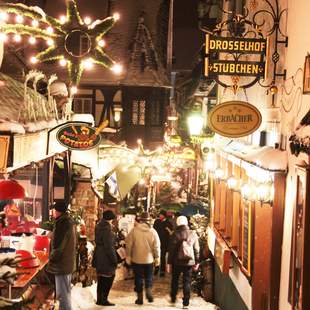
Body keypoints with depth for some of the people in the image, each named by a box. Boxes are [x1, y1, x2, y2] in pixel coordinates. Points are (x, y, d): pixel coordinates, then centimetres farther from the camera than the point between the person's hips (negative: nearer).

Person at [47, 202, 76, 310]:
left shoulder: (62, 223, -19)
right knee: (66, 292, 20)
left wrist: (52, 258, -7)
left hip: (61, 264, -10)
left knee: (62, 294, -5)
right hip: (68, 262, 10)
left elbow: (58, 245, -21)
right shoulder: (69, 222, 11)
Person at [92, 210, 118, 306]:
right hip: (106, 257, -9)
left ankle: (100, 299, 23)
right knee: (108, 277, -1)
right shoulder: (107, 229, -19)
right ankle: (103, 299, 1)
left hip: (99, 256, 9)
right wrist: (114, 259, -16)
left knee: (101, 279, 16)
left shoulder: (99, 227, 10)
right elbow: (109, 246, -21)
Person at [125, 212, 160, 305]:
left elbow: (128, 244, -6)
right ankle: (148, 290, -4)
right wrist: (157, 258, 6)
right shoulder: (153, 231, -7)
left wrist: (128, 256, 5)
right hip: (149, 259, 1)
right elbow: (157, 246, -5)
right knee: (148, 277, 18)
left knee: (138, 278, 10)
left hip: (136, 259, -1)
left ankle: (140, 298, 14)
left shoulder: (134, 230, -9)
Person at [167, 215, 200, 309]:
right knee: (187, 282, 7)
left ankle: (173, 298, 31)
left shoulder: (175, 234, -10)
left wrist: (169, 263, -1)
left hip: (177, 262, -1)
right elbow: (196, 250, 2)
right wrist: (196, 262, 11)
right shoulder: (193, 234, -3)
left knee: (175, 280, 19)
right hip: (189, 262, 1)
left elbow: (171, 250, -8)